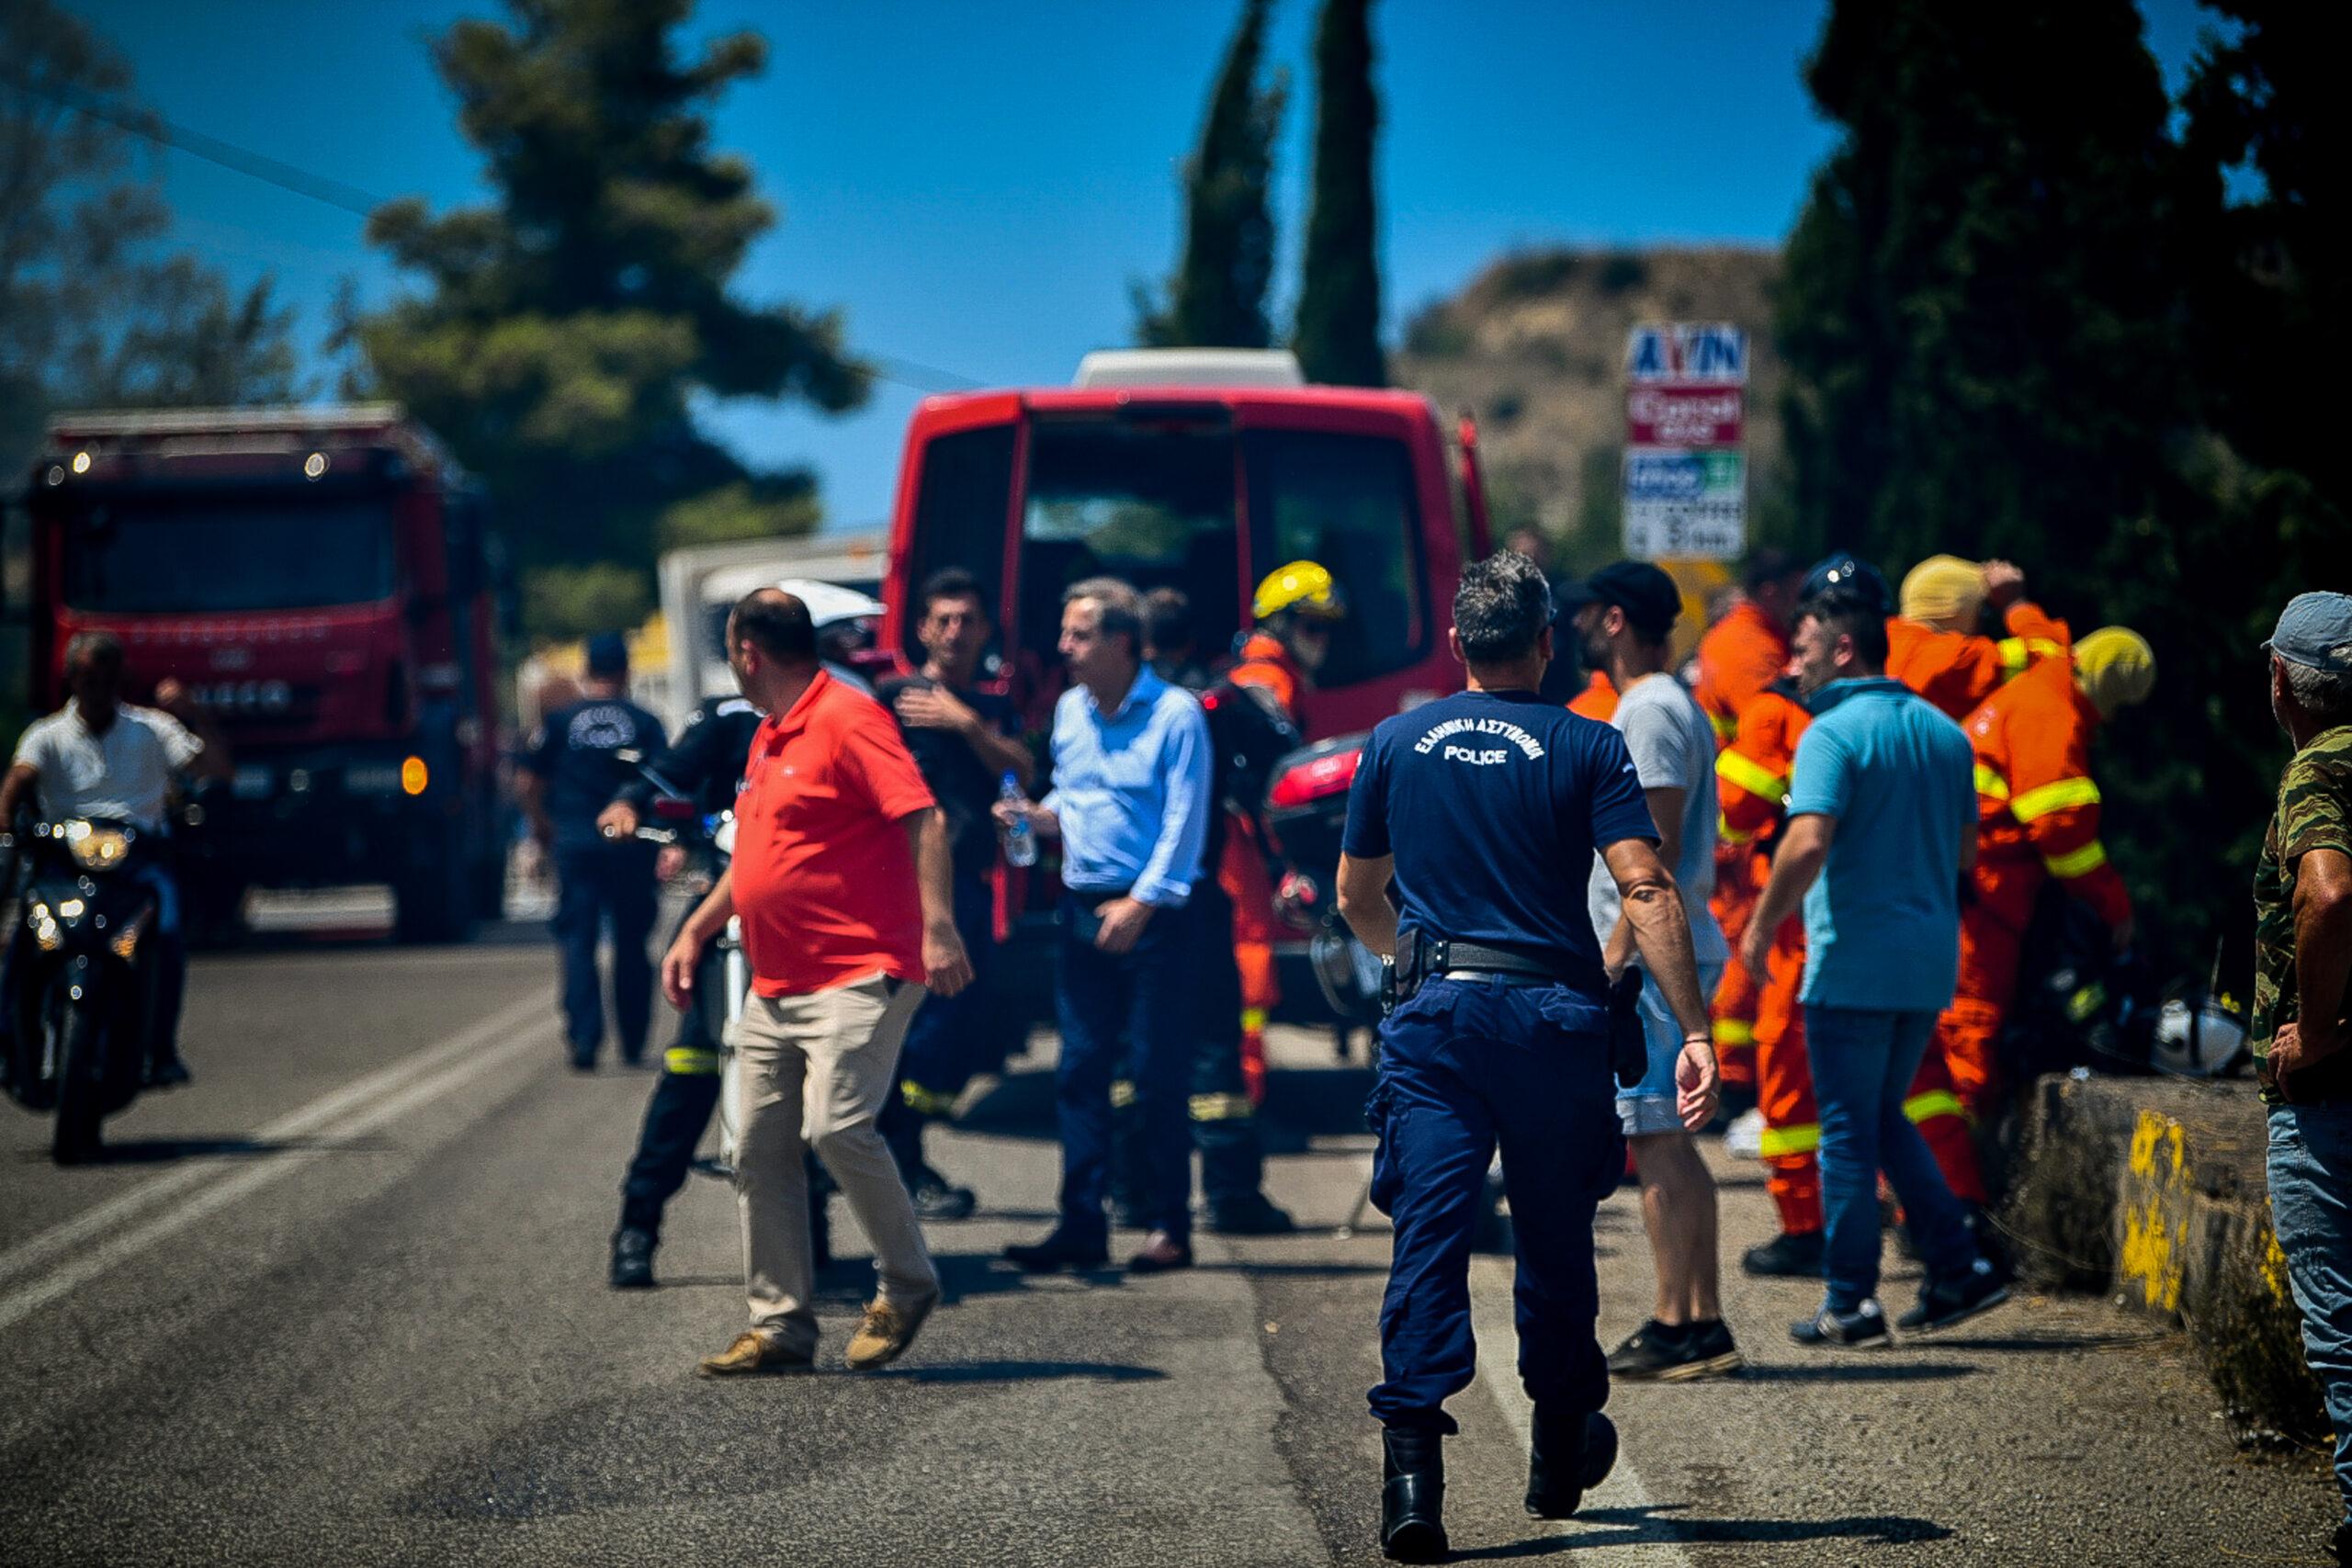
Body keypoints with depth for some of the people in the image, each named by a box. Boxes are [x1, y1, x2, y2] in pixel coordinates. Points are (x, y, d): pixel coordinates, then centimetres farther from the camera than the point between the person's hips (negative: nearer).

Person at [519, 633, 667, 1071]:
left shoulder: (560, 721, 3)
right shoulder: (644, 723, 2)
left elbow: (528, 782, 3)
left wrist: (541, 826, 19)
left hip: (575, 841, -1)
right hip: (630, 845, 1)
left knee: (577, 940, 2)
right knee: (632, 943, 11)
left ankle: (585, 1037, -13)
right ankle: (633, 1043, 15)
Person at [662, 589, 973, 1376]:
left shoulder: (847, 719, -10)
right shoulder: (768, 737, 19)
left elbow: (924, 819, -19)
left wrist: (938, 926, -29)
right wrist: (694, 932, 25)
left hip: (858, 977, -9)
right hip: (774, 988, 10)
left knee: (836, 1127, -20)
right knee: (759, 1150, 5)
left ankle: (907, 1284, -1)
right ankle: (780, 1325, 10)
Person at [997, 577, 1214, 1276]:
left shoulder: (1174, 714, -8)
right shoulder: (1070, 709, 12)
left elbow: (1183, 823, -12)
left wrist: (1141, 903, -17)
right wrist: (1042, 816, 2)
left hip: (1156, 916, -6)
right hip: (1083, 906, 6)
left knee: (1157, 1076, -3)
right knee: (1079, 1070, 4)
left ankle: (1169, 1225, 3)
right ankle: (1081, 1224, 7)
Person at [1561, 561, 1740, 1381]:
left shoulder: (1649, 712, -14)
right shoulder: (1667, 706, 18)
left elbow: (1656, 843, -20)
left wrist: (1617, 949, -21)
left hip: (1649, 956, -10)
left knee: (1656, 1138, -9)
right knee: (1672, 1141, 11)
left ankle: (1675, 1324, -8)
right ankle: (1703, 1321, 13)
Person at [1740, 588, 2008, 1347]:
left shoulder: (1834, 732, -12)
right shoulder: (1943, 732, 11)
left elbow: (1808, 843, -22)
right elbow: (1965, 849, 18)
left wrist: (1762, 923, -11)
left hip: (1855, 962, -7)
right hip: (1930, 957, 7)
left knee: (1849, 1131, 0)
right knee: (1884, 1116, 19)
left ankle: (1850, 1304, 3)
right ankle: (1958, 1269, 10)